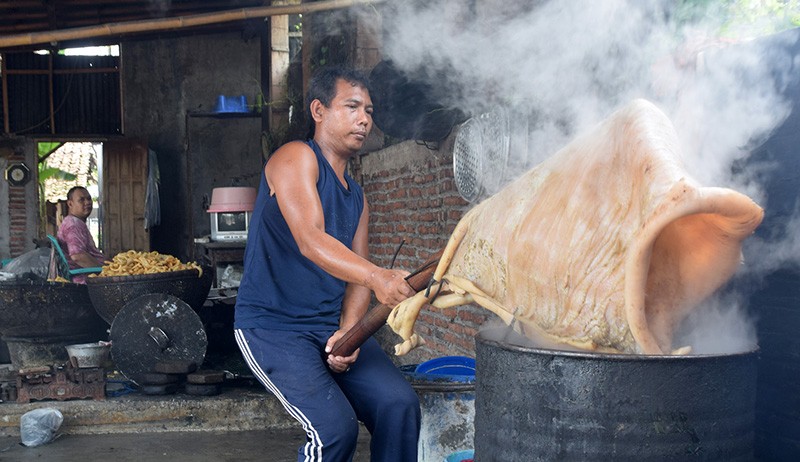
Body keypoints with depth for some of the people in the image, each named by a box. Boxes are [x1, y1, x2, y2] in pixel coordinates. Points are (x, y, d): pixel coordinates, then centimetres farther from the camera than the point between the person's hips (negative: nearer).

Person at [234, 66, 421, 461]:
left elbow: (357, 276, 9)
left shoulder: (357, 197, 17)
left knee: (400, 405, -14)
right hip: (272, 325, -7)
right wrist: (377, 277, -40)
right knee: (335, 426, -24)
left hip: (332, 325, 7)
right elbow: (310, 240, -25)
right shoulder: (296, 158, -8)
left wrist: (348, 331, -12)